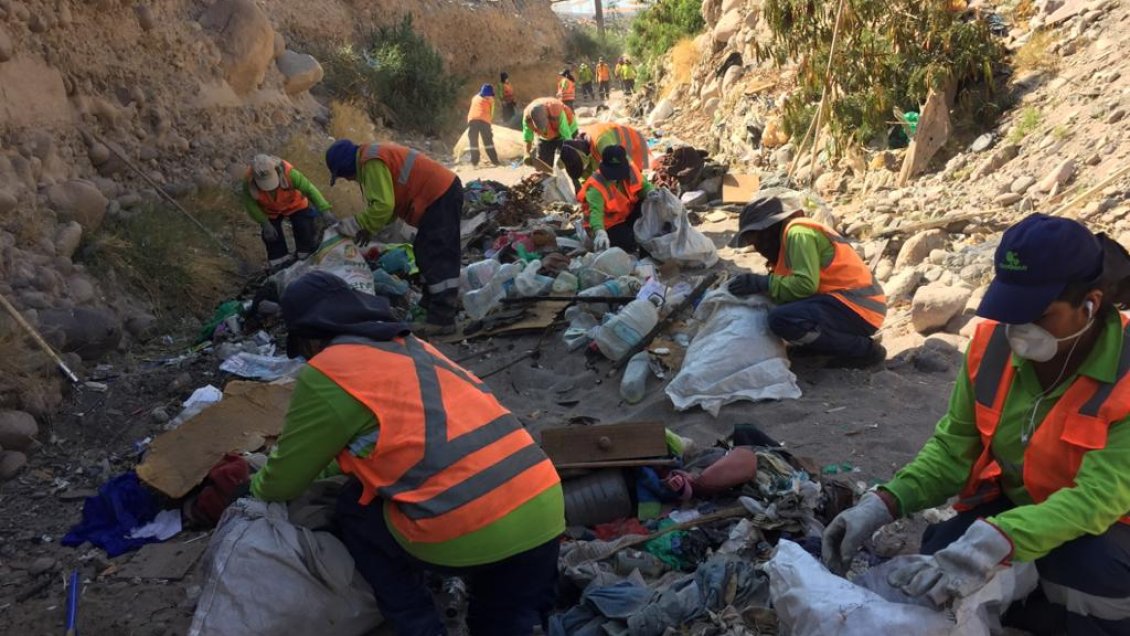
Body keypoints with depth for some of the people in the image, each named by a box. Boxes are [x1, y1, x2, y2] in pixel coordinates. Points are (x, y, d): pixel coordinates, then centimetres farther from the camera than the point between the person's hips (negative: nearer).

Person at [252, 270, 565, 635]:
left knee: (354, 512, 20)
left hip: (466, 530, -7)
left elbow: (285, 483, 14)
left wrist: (258, 487, 36)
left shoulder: (325, 374, 2)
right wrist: (332, 464, 47)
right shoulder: (410, 345, 22)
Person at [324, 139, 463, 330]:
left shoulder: (372, 162, -16)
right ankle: (431, 306, 25)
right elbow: (389, 203, 18)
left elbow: (382, 206, -23)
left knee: (437, 258, -12)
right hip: (442, 192, 11)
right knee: (427, 254, 17)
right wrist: (366, 226, 7)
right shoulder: (373, 157, 17)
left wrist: (356, 225, -12)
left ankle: (442, 319, -13)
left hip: (441, 196, -11)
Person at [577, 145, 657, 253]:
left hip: (628, 214, 6)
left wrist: (651, 192, -25)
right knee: (629, 242, -30)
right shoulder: (596, 186, -30)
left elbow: (643, 185, 2)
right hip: (610, 225, -6)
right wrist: (600, 231, -64)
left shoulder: (631, 170, -13)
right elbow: (596, 211, -43)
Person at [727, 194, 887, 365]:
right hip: (855, 304, 11)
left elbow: (805, 284, -23)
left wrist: (763, 283, -14)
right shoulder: (797, 232, 21)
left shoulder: (797, 233, -11)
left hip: (857, 308, -11)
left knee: (781, 319, -26)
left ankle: (863, 349, -11)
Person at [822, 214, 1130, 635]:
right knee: (939, 578, -23)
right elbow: (954, 446, -7)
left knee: (1087, 569, -36)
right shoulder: (993, 342, -13)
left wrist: (995, 544, -51)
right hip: (1010, 504, 3)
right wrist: (883, 505, -23)